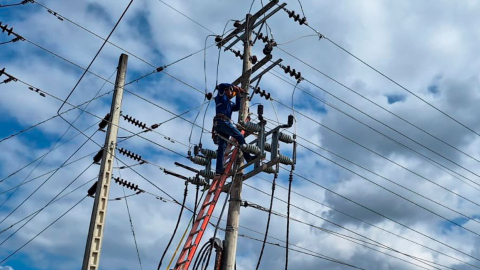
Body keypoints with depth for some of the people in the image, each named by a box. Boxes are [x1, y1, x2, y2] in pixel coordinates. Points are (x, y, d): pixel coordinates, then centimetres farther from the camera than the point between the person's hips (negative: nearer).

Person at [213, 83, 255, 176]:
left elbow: (237, 107, 17)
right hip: (222, 121, -9)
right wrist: (233, 86, 2)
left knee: (222, 147, 1)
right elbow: (220, 86, -4)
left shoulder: (230, 103, 31)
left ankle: (219, 169, -5)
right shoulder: (221, 96, 12)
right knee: (239, 136, -13)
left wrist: (238, 96, 16)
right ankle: (248, 157, -20)